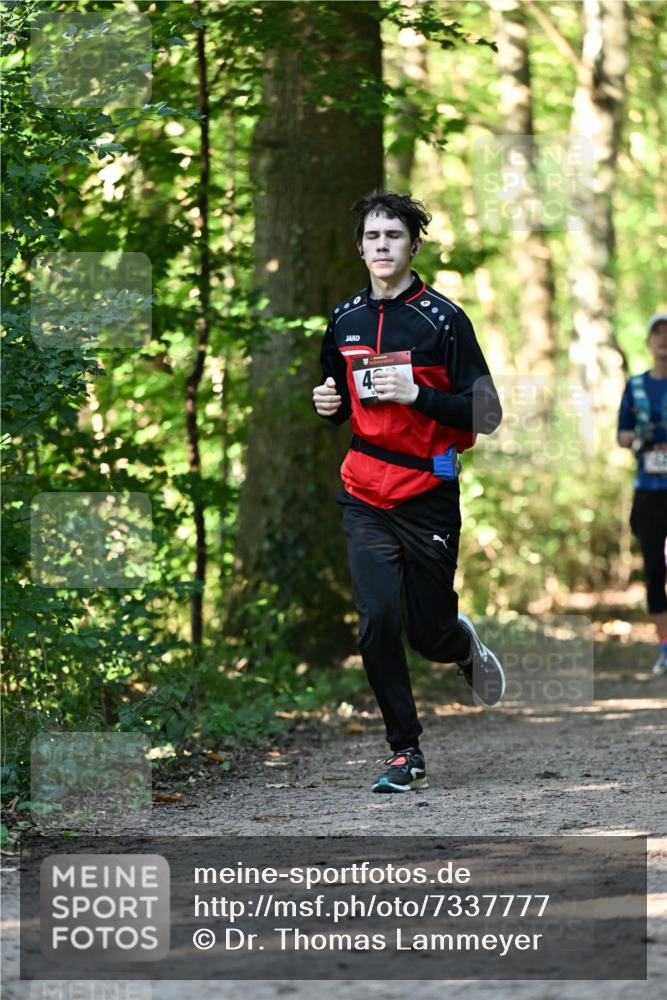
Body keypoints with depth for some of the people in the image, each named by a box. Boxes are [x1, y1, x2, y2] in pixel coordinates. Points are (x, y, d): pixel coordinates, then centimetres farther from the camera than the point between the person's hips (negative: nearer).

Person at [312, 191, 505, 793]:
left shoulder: (443, 319, -8)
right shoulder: (344, 321, 8)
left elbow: (484, 414, -10)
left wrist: (417, 394, -23)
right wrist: (330, 406, 1)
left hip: (428, 494, -3)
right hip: (365, 496, 3)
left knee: (429, 633, 3)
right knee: (378, 623, -9)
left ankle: (465, 644, 41)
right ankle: (406, 752, 3)